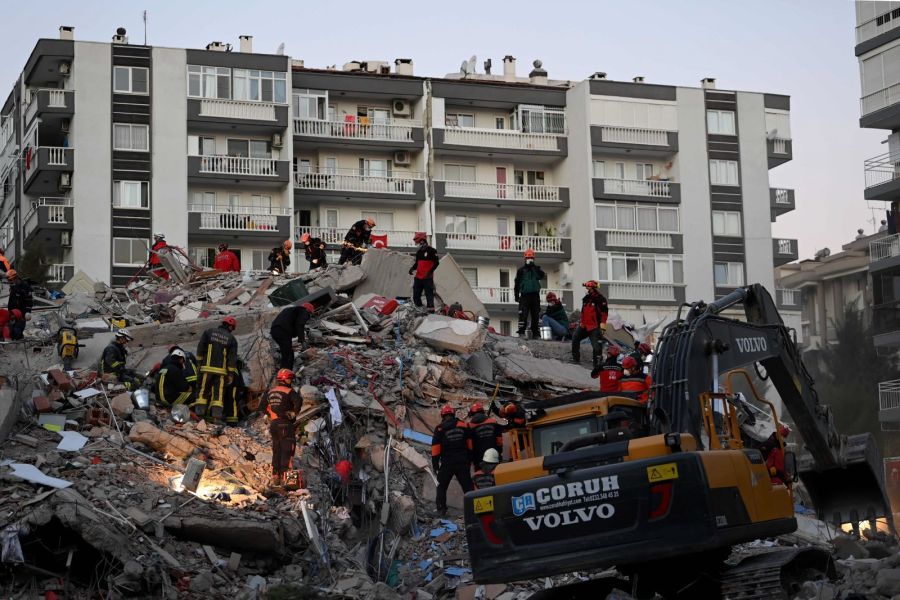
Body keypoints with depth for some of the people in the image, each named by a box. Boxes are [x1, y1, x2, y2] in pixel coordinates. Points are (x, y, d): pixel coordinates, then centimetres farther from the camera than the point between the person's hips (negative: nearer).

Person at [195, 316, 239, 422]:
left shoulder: (209, 332, 5)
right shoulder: (231, 339, 5)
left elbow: (200, 348, 3)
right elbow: (232, 357, 2)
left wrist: (200, 361, 13)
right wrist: (231, 373, 4)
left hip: (207, 367, 0)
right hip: (221, 370, 0)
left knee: (203, 391, 4)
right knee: (219, 393, 3)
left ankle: (199, 413, -3)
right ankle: (216, 415, -6)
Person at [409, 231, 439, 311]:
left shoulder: (431, 251, -8)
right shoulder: (418, 252, 15)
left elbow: (436, 263, -10)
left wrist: (430, 271, -21)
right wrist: (412, 269, 3)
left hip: (427, 278, -7)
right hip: (418, 277, 7)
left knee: (429, 294, -7)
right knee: (416, 295, 7)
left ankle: (431, 310, -4)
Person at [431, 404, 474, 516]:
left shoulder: (440, 429, -4)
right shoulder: (464, 425, 3)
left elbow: (436, 448, -5)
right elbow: (470, 444, 7)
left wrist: (435, 463, 3)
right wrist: (469, 459, 15)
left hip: (447, 463, -2)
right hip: (462, 462, 2)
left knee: (442, 486, 11)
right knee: (467, 486, 8)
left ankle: (441, 509, 5)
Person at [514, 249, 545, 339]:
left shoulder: (536, 269, 11)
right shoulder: (521, 270, 8)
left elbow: (543, 275, -10)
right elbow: (517, 283, 9)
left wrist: (535, 268, -20)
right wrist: (516, 295, 4)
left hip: (535, 295, 2)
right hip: (524, 295, -2)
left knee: (535, 315, 5)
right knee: (523, 315, -12)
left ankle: (535, 333, 10)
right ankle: (521, 332, -13)